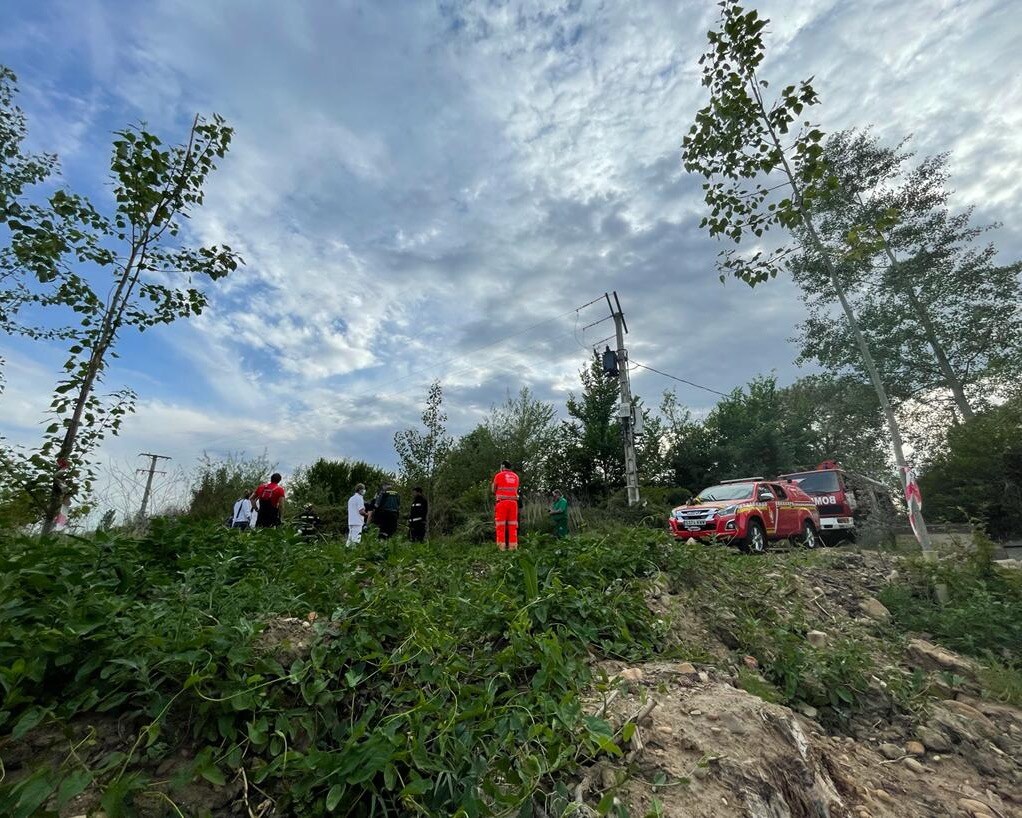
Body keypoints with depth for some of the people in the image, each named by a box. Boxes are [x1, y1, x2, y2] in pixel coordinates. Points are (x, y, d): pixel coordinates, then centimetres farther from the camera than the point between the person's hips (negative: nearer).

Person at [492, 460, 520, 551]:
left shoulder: (498, 475, 4)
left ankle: (501, 546, -5)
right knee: (512, 525, 5)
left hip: (501, 502, -3)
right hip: (513, 502, 3)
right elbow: (516, 490, 11)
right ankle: (513, 546, 2)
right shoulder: (516, 476, 13)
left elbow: (494, 490, 12)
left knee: (501, 525, -1)